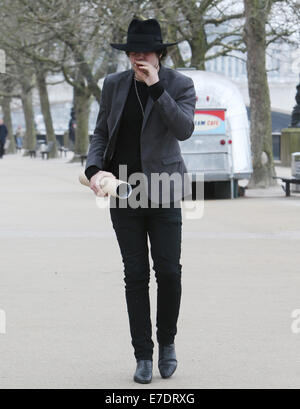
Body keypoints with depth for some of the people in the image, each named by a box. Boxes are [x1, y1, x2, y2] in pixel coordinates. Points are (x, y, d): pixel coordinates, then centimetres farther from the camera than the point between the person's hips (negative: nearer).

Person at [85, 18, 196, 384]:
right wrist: (94, 169, -7)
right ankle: (143, 356, 8)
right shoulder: (114, 84, 5)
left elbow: (184, 129, -17)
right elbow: (101, 134, 10)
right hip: (123, 190, 2)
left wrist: (155, 87, -21)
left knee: (169, 270, -3)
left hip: (163, 189, -2)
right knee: (136, 274, 2)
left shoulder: (180, 85, -2)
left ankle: (167, 343, 19)